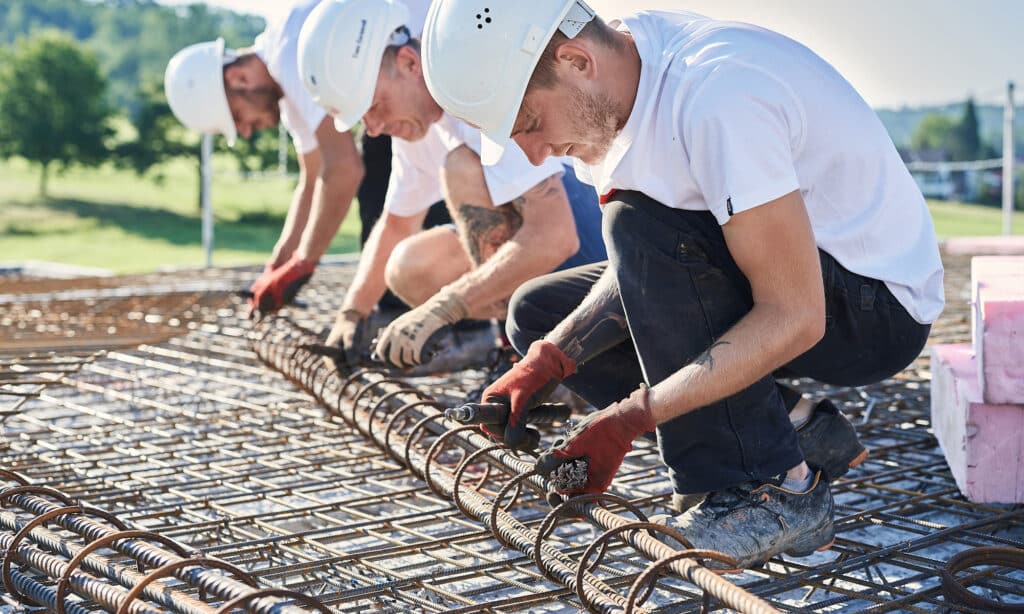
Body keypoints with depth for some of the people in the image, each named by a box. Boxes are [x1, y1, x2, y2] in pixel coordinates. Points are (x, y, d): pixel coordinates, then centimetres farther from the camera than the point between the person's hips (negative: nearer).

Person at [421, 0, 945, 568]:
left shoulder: (714, 96, -31)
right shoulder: (608, 95, -4)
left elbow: (793, 320, -32)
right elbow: (643, 270, 3)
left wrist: (629, 418, -32)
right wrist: (547, 362, -11)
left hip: (879, 303, -9)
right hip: (768, 284, 9)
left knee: (642, 226, -31)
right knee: (536, 312, 5)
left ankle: (771, 490, -20)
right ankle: (789, 428, 2)